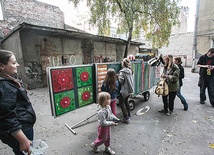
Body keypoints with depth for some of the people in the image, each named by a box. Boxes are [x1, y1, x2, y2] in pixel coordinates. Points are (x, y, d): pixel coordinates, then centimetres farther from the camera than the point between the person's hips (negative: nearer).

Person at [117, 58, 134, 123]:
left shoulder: (122, 71, -18)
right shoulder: (130, 70, 4)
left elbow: (121, 81, -17)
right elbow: (131, 79, 11)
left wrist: (118, 76, -2)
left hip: (125, 90, -8)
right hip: (130, 89, 8)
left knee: (121, 103, 3)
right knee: (126, 101, 25)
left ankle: (126, 118, 2)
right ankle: (128, 114, 37)